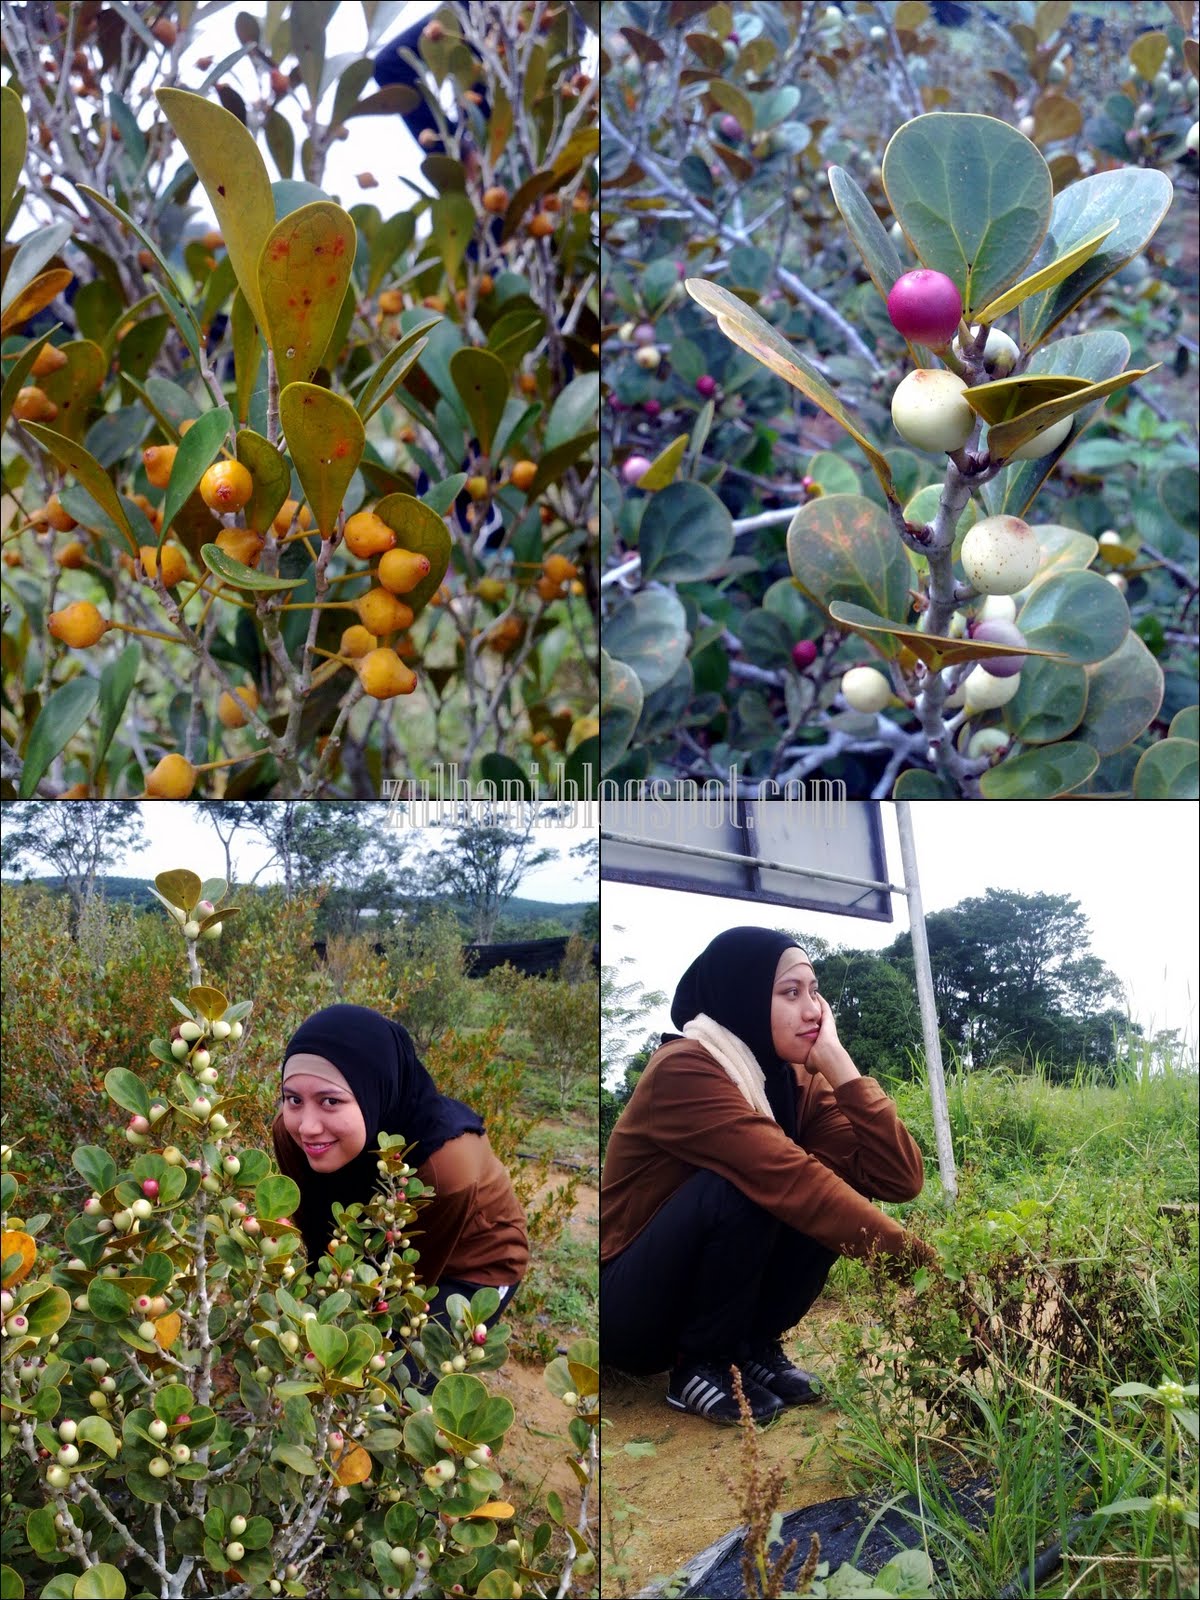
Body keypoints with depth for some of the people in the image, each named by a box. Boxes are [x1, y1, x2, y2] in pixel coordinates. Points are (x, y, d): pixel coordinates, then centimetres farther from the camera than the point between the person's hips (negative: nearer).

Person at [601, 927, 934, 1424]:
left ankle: (752, 1346, 2)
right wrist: (921, 1265, -38)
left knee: (836, 1194, -15)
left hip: (706, 1292, 7)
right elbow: (797, 1184, -36)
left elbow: (900, 1178, -15)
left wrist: (837, 1064, -20)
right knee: (744, 1187, -31)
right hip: (624, 1309, -6)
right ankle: (701, 1365, -11)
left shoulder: (797, 1079, -3)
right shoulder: (685, 1070, -25)